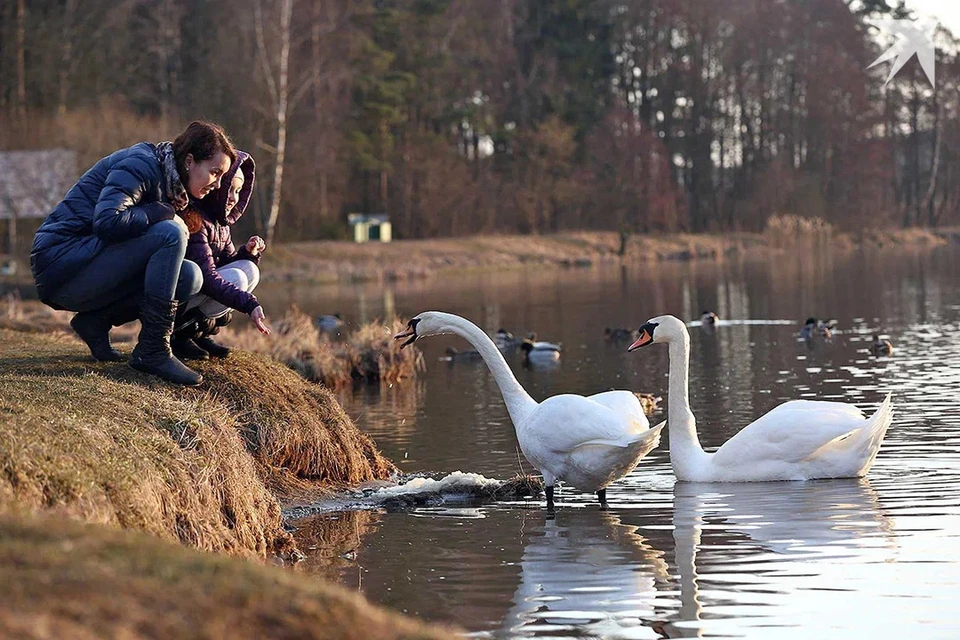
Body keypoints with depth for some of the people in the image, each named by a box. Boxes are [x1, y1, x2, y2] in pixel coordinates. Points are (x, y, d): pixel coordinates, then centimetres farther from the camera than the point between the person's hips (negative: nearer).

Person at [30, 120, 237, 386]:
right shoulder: (140, 165, -13)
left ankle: (96, 321, 2)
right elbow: (108, 221, -28)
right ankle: (152, 351, -21)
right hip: (61, 263, -9)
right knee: (170, 234, -24)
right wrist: (163, 213, -15)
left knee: (189, 277, -3)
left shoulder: (170, 185, 16)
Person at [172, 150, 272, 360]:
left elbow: (229, 261, 16)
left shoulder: (220, 223, 9)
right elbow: (207, 278, -29)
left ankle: (200, 331, 0)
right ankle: (178, 333, -15)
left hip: (192, 294, 9)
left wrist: (247, 253, -7)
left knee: (249, 269, -3)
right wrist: (249, 303, -36)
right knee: (236, 278, -23)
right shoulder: (193, 220, -21)